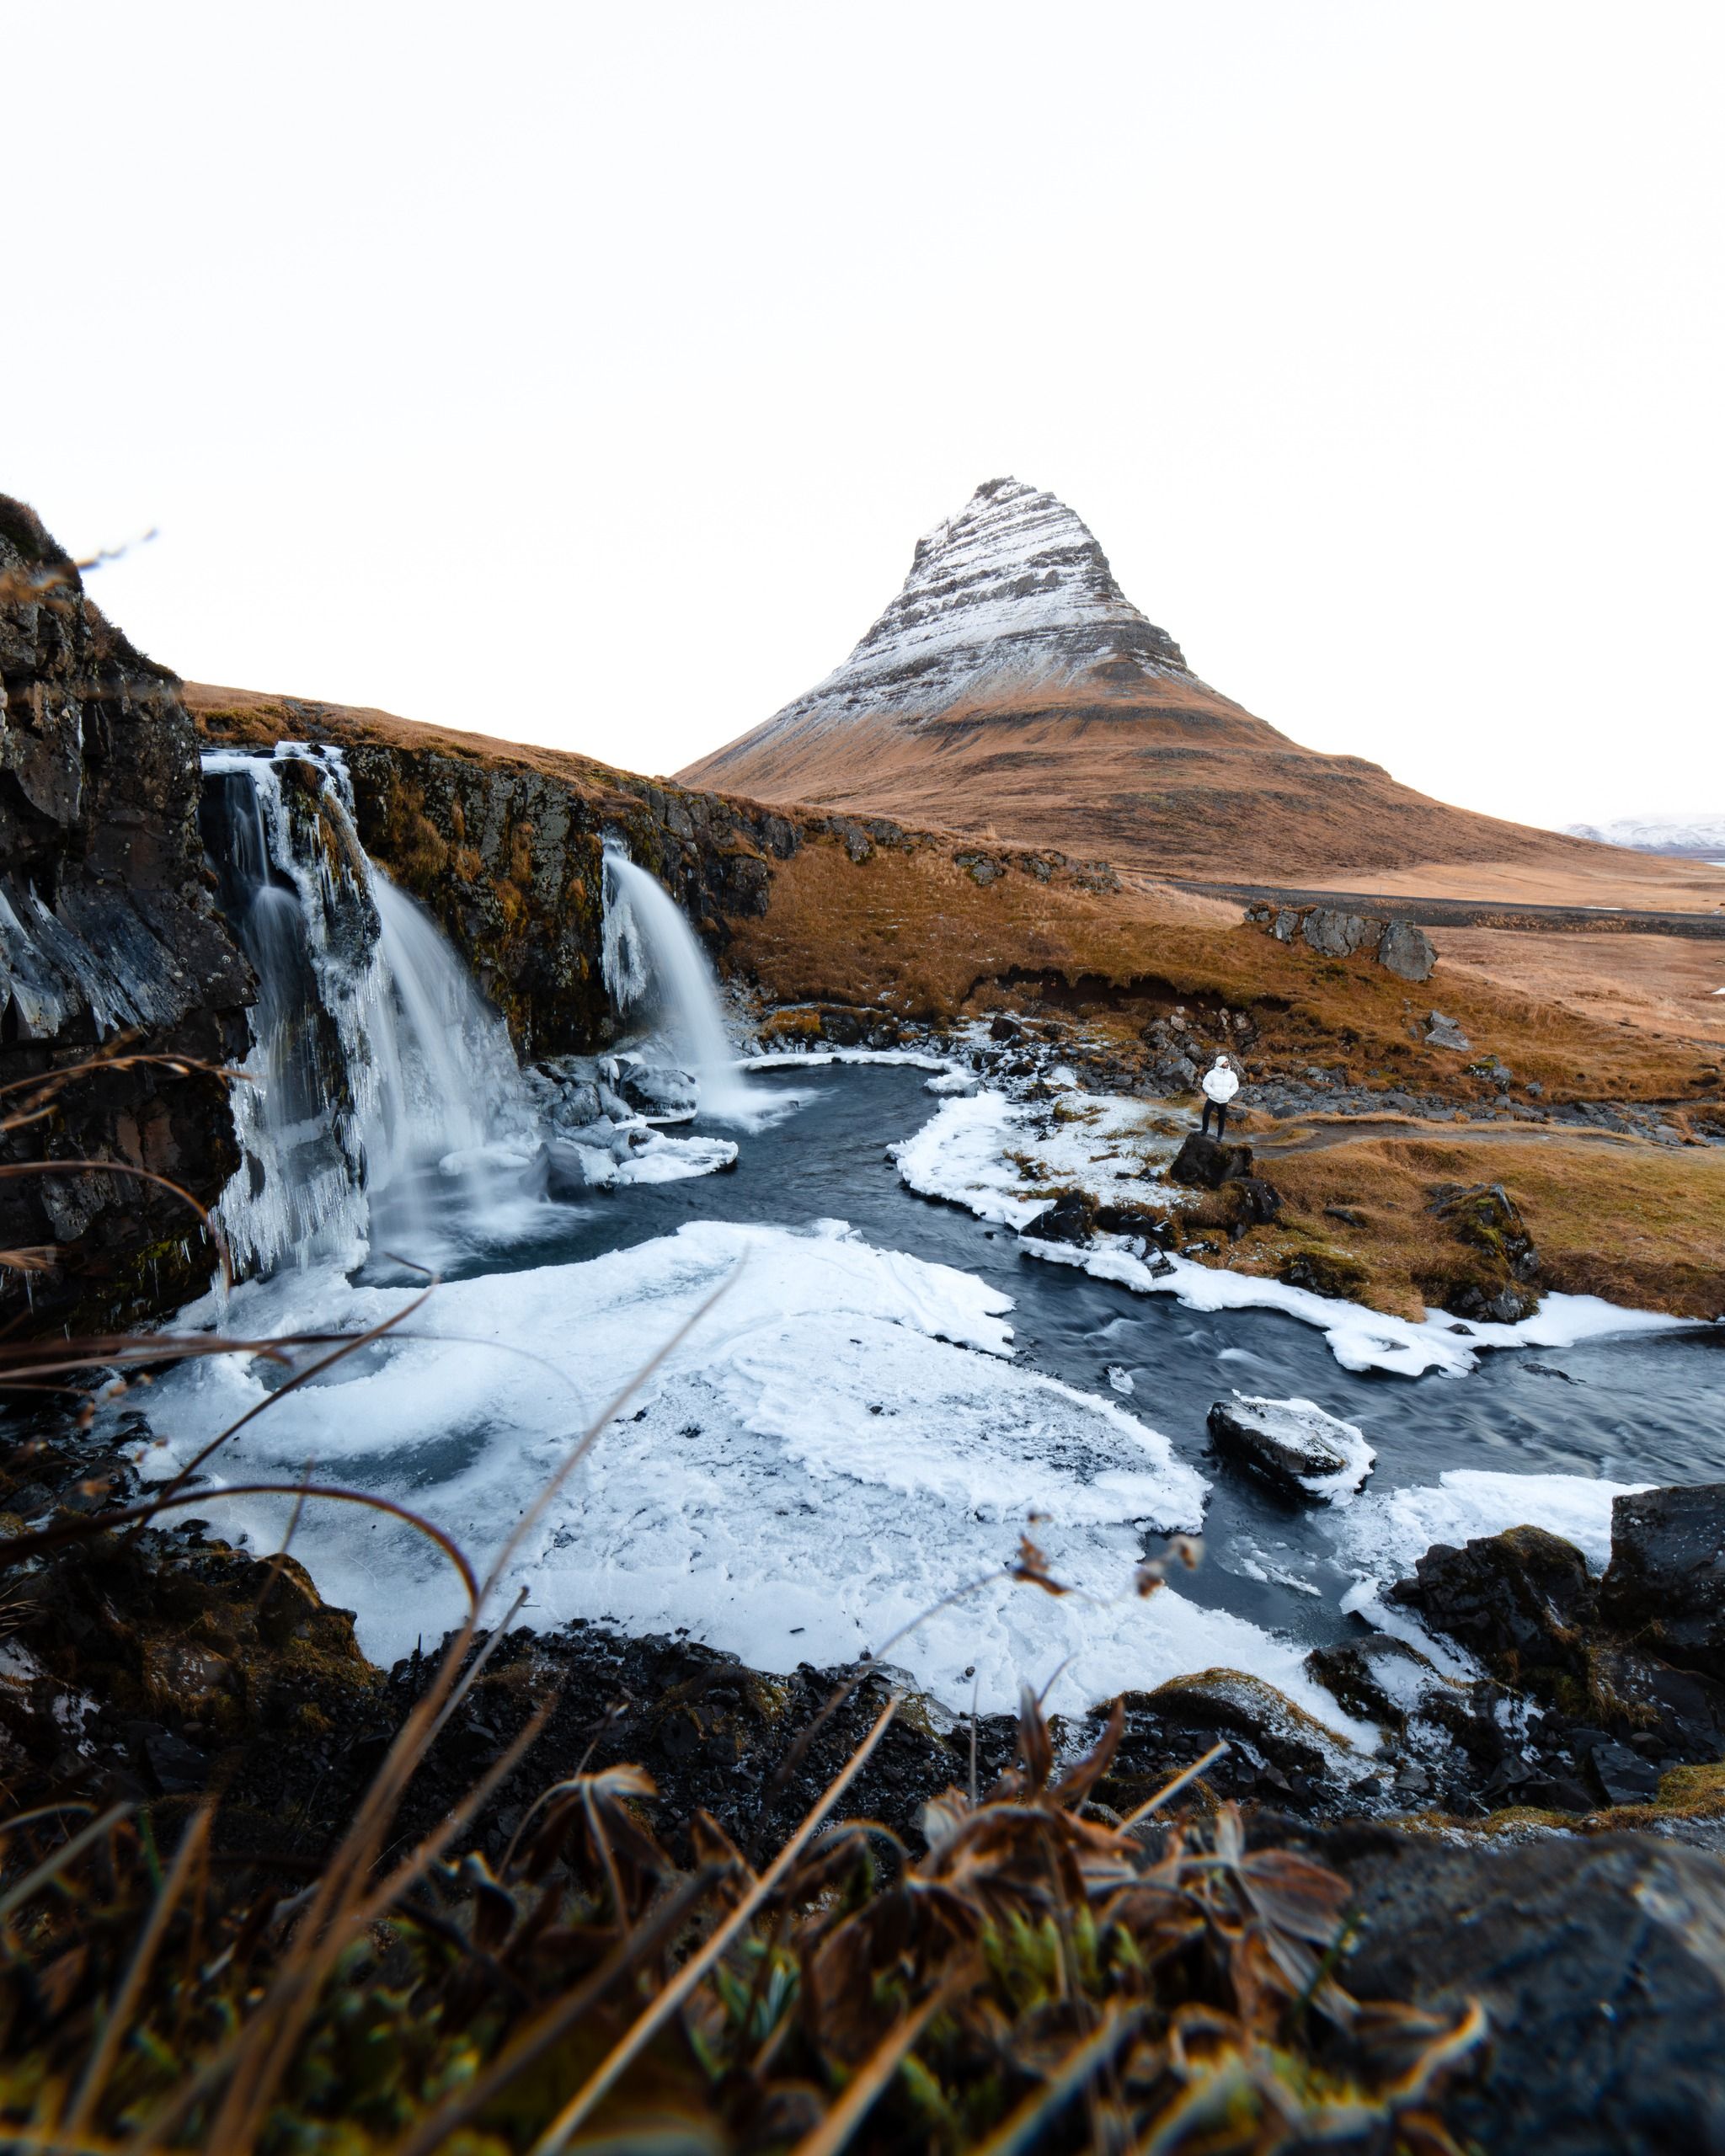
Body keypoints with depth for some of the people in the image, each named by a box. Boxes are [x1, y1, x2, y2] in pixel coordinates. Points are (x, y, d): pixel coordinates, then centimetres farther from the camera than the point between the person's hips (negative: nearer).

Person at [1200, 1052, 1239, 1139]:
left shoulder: (1232, 1075, -6)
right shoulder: (1212, 1073, -13)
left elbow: (1235, 1086, 5)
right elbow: (1206, 1085, -9)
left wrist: (1228, 1094, -8)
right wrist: (1214, 1094, -16)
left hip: (1224, 1101, 2)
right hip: (1212, 1099, -2)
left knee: (1222, 1119, 8)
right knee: (1206, 1114, -1)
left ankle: (1219, 1136, 19)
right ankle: (1205, 1131, 20)